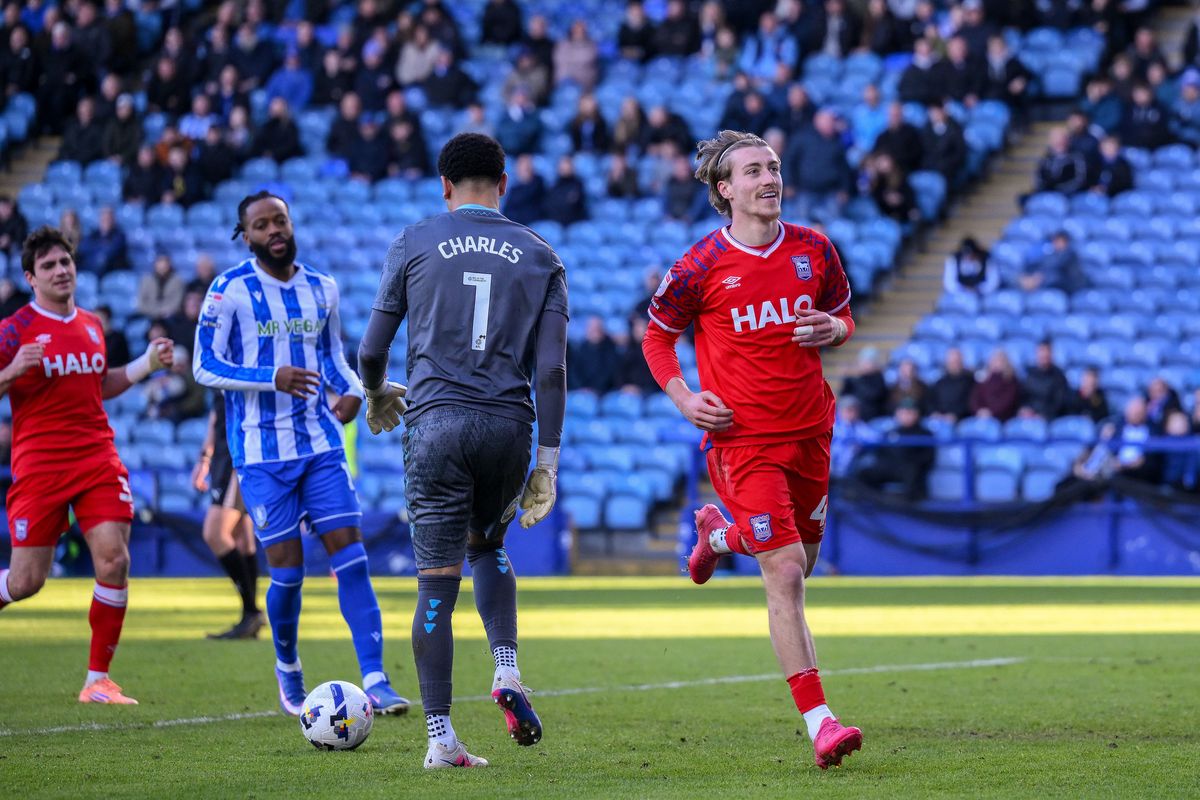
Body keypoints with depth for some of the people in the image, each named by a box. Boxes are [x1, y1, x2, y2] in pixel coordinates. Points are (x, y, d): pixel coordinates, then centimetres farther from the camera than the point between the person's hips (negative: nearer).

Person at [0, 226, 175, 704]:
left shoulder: (90, 326, 14)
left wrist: (145, 365, 15)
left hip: (98, 459, 4)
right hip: (39, 464, -4)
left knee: (114, 560, -12)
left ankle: (98, 680, -3)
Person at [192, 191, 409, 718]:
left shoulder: (322, 290, 10)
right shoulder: (230, 290, -4)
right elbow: (205, 366, -8)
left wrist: (352, 388, 1)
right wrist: (272, 378, -21)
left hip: (321, 443, 4)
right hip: (262, 451, -4)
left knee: (350, 554, -7)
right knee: (287, 568, -3)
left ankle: (375, 682, -10)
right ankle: (288, 669, 24)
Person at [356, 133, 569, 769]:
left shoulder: (414, 244, 5)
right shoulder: (540, 257, 9)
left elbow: (370, 351, 6)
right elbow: (551, 369, 2)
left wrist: (377, 395, 27)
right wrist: (547, 462, 4)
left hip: (437, 423, -2)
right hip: (509, 426, 2)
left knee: (436, 584, 0)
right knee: (487, 545, 26)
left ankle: (441, 740, -2)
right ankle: (507, 672, 4)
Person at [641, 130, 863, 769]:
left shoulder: (813, 249, 3)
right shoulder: (701, 266, -7)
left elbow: (843, 316, 17)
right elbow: (657, 335, 6)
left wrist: (832, 329, -7)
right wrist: (683, 398, -8)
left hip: (809, 429, 5)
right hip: (744, 437, -5)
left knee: (797, 565, 19)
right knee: (785, 574, -13)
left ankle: (719, 534, 53)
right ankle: (818, 723, -13)